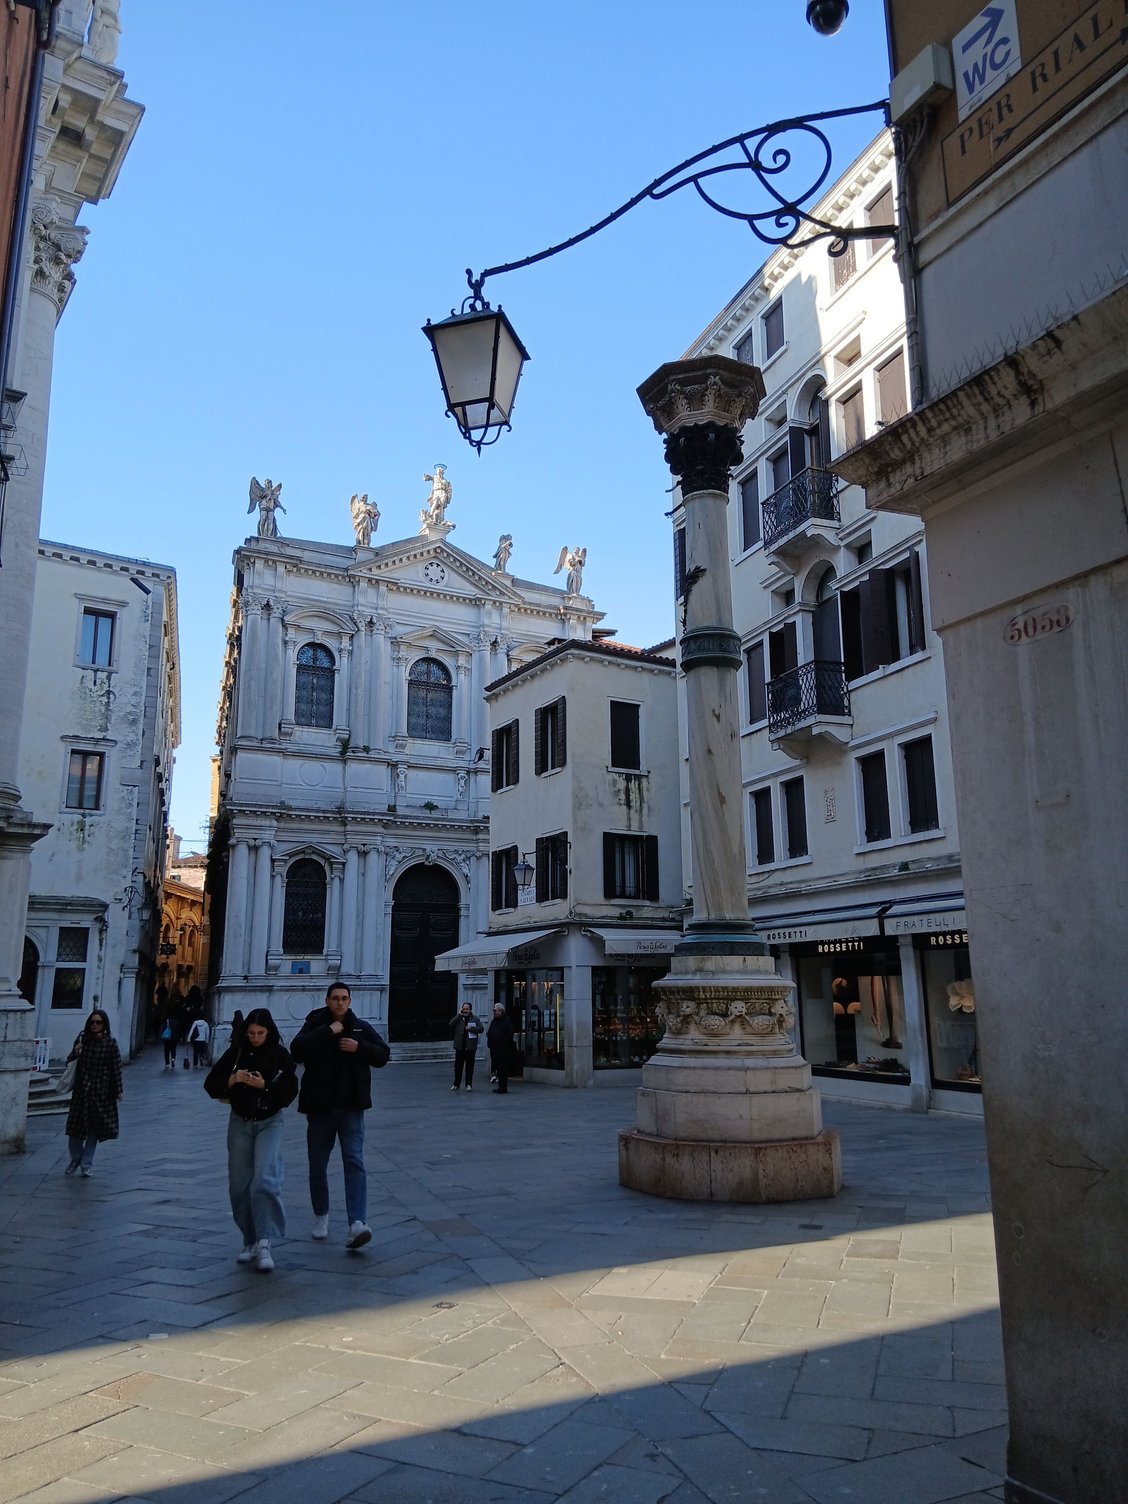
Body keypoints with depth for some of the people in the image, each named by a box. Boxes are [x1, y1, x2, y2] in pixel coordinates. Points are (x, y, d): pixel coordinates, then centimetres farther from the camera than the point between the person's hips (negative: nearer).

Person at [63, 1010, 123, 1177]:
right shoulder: (82, 1039, 0)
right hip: (81, 1089, 2)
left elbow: (116, 1068, -5)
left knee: (94, 1128, 7)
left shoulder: (110, 1043, -7)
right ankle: (75, 1158, 28)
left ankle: (86, 1163, 21)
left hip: (101, 1091, -2)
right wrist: (75, 1053, -13)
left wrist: (117, 1091, -6)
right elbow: (70, 1061, 10)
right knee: (75, 1126, 4)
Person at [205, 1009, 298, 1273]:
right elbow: (210, 1084, 1)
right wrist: (233, 1079, -17)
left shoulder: (280, 1055, -7)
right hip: (240, 1123, 3)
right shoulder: (235, 1052, -1)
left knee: (264, 1180, -18)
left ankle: (264, 1244, -17)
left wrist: (265, 1085, -22)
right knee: (239, 1186, 6)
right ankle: (250, 1241, 20)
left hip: (269, 1123, -3)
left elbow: (290, 1091, -8)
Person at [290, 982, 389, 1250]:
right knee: (318, 1166, 12)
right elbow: (297, 1051, -20)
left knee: (354, 1162, -12)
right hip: (320, 1107, 0)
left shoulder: (361, 1027, 5)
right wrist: (328, 1031, -23)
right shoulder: (314, 1025, -2)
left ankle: (357, 1223, -18)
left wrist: (360, 1047, -12)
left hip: (351, 1107, 0)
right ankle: (321, 1215, 33)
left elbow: (383, 1055, 4)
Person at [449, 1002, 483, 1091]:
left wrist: (471, 1028, -17)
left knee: (469, 1066, 4)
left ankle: (469, 1084, 12)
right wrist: (459, 1015, -11)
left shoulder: (475, 1019, 5)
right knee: (458, 1066, 7)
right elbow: (450, 1025, -9)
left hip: (470, 1047, -1)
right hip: (460, 1046, 1)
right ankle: (456, 1084, 19)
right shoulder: (458, 1019, 7)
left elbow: (480, 1029, -4)